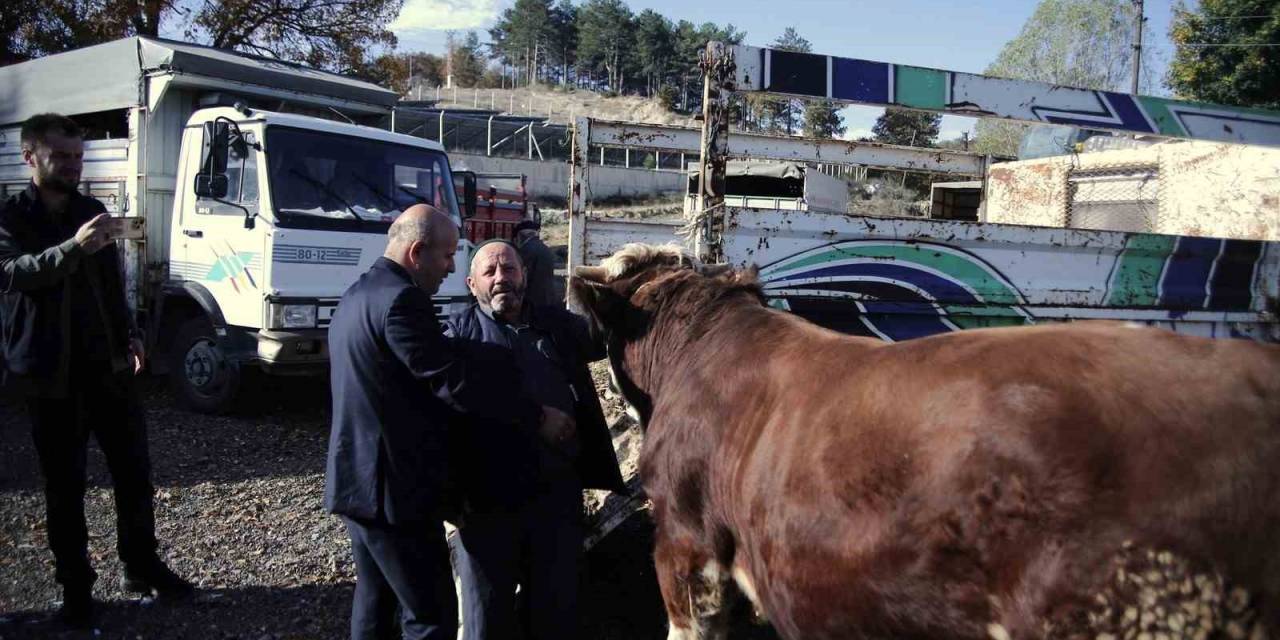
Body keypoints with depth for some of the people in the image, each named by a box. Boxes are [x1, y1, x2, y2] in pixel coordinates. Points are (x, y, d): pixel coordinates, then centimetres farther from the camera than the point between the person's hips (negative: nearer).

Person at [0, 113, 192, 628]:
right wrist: (73, 247, -38)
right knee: (65, 485, 4)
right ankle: (75, 586, 15)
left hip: (109, 365, 4)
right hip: (53, 373, -4)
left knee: (135, 471, 8)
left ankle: (141, 566, 24)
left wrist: (129, 334, 6)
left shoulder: (92, 212, 13)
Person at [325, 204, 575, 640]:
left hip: (356, 480, 10)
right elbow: (456, 381, -22)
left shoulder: (359, 294, 12)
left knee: (375, 601, 20)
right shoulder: (401, 299, -20)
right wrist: (537, 418, -14)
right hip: (395, 488, -10)